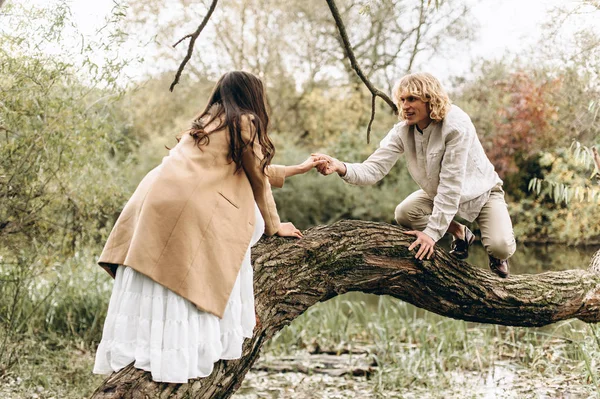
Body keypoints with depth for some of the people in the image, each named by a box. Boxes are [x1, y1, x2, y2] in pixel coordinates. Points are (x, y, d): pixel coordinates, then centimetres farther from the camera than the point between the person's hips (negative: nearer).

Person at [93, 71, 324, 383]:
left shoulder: (207, 121, 32)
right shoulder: (244, 123, 8)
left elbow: (251, 170, 43)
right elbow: (259, 181, 15)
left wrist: (297, 169, 53)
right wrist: (274, 227, 29)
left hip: (155, 197, 8)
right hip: (189, 207, -8)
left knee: (150, 290, 9)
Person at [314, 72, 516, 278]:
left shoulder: (456, 126, -34)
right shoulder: (402, 131, -18)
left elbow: (451, 183, -34)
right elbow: (373, 169, -27)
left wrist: (432, 232, -34)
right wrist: (340, 167, -48)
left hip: (480, 191, -5)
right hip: (438, 192, 5)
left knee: (500, 247, -25)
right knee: (404, 214, -17)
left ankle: (496, 257, 16)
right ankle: (460, 234, 10)